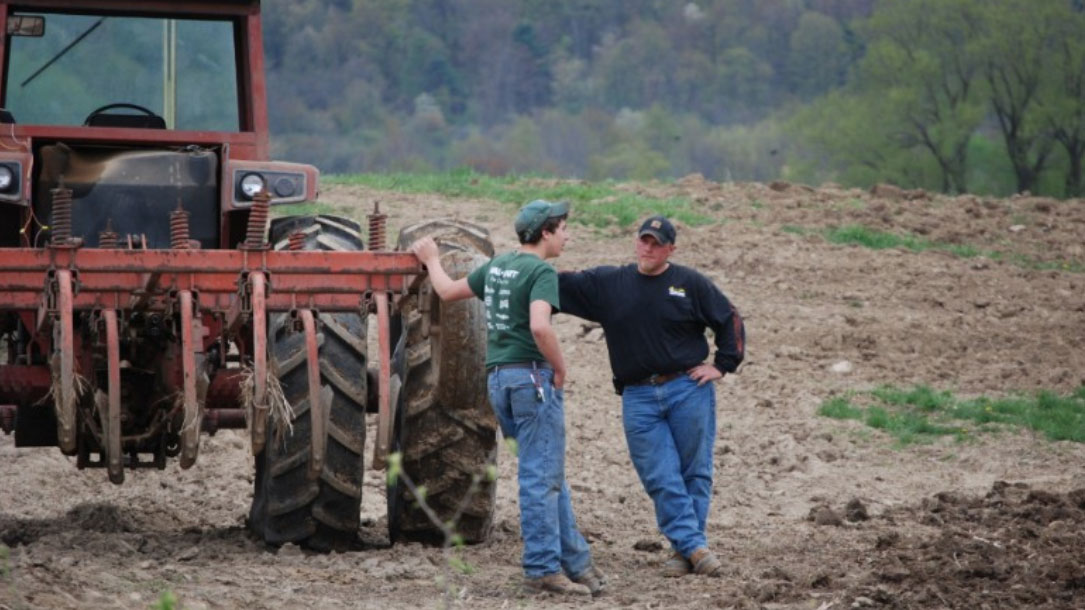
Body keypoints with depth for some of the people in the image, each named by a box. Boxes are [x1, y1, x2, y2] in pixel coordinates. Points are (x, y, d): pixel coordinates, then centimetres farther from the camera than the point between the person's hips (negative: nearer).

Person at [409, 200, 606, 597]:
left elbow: (447, 291, 25)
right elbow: (540, 327, -26)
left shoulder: (496, 266, 13)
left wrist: (432, 261, 44)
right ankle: (543, 568, -4)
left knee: (549, 475, 14)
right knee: (542, 477, -4)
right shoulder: (541, 271, -12)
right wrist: (560, 369, -12)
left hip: (498, 378, 8)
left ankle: (575, 562, 17)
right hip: (532, 375, -8)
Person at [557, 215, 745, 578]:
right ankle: (692, 546, -2)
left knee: (694, 473, 1)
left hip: (688, 389, -2)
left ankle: (687, 546, 9)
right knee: (661, 478, -5)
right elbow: (562, 286, 7)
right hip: (639, 398, 2)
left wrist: (722, 366, 0)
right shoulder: (608, 284, 9)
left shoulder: (690, 284, 3)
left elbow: (730, 322, 8)